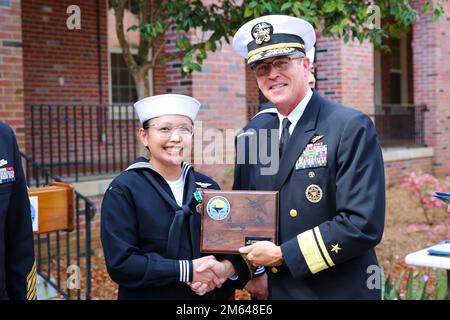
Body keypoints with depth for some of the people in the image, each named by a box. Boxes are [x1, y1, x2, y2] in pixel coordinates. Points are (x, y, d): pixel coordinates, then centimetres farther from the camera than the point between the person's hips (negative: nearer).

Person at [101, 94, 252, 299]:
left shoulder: (207, 186, 0)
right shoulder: (124, 190, -12)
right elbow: (120, 263, -19)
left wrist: (227, 269, -18)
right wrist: (186, 271, -23)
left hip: (208, 294, 4)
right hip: (149, 294, -4)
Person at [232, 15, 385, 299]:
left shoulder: (352, 127, -14)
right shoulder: (251, 137, 3)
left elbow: (364, 224, -21)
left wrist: (283, 254, -17)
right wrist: (248, 269, -7)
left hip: (339, 290, -5)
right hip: (274, 289, 5)